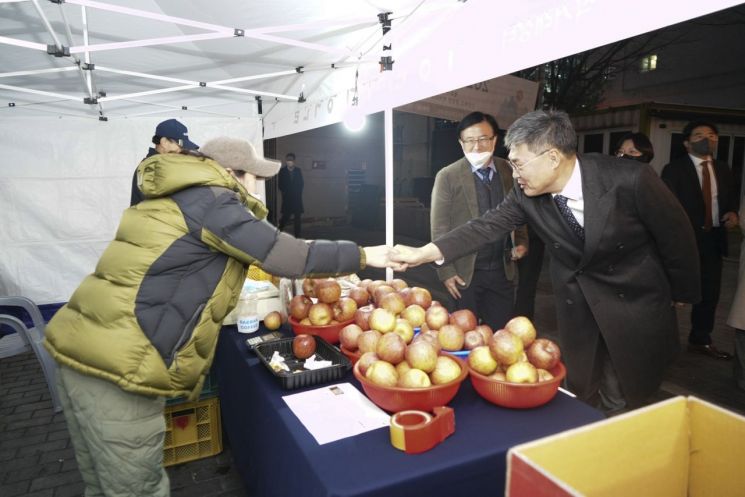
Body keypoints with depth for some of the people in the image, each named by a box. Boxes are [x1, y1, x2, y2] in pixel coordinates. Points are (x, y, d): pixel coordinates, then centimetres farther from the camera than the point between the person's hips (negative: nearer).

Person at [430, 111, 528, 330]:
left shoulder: (508, 171, 3)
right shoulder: (447, 176, -8)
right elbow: (439, 228, -7)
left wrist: (522, 242, 0)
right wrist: (446, 271, -10)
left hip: (503, 271, 3)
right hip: (465, 273, -3)